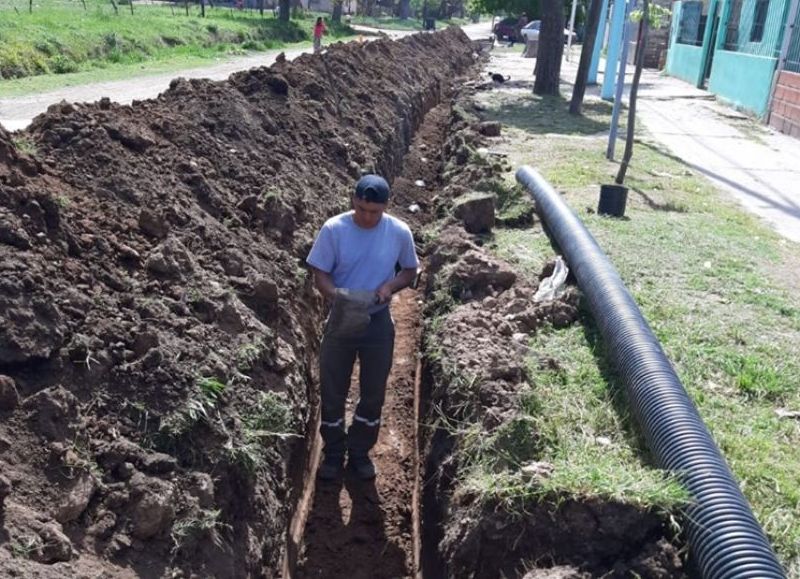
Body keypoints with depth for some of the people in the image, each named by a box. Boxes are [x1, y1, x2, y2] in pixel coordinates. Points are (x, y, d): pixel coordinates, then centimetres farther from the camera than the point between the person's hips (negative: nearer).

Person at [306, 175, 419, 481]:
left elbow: (410, 270, 4)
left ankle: (359, 452, 34)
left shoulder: (399, 232, -11)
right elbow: (320, 274, -9)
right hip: (340, 321, -1)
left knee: (373, 394, 13)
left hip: (379, 322, 1)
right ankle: (333, 454, 31)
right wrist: (336, 294, -30)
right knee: (332, 392, 10)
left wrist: (390, 287, -17)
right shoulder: (333, 229, -14)